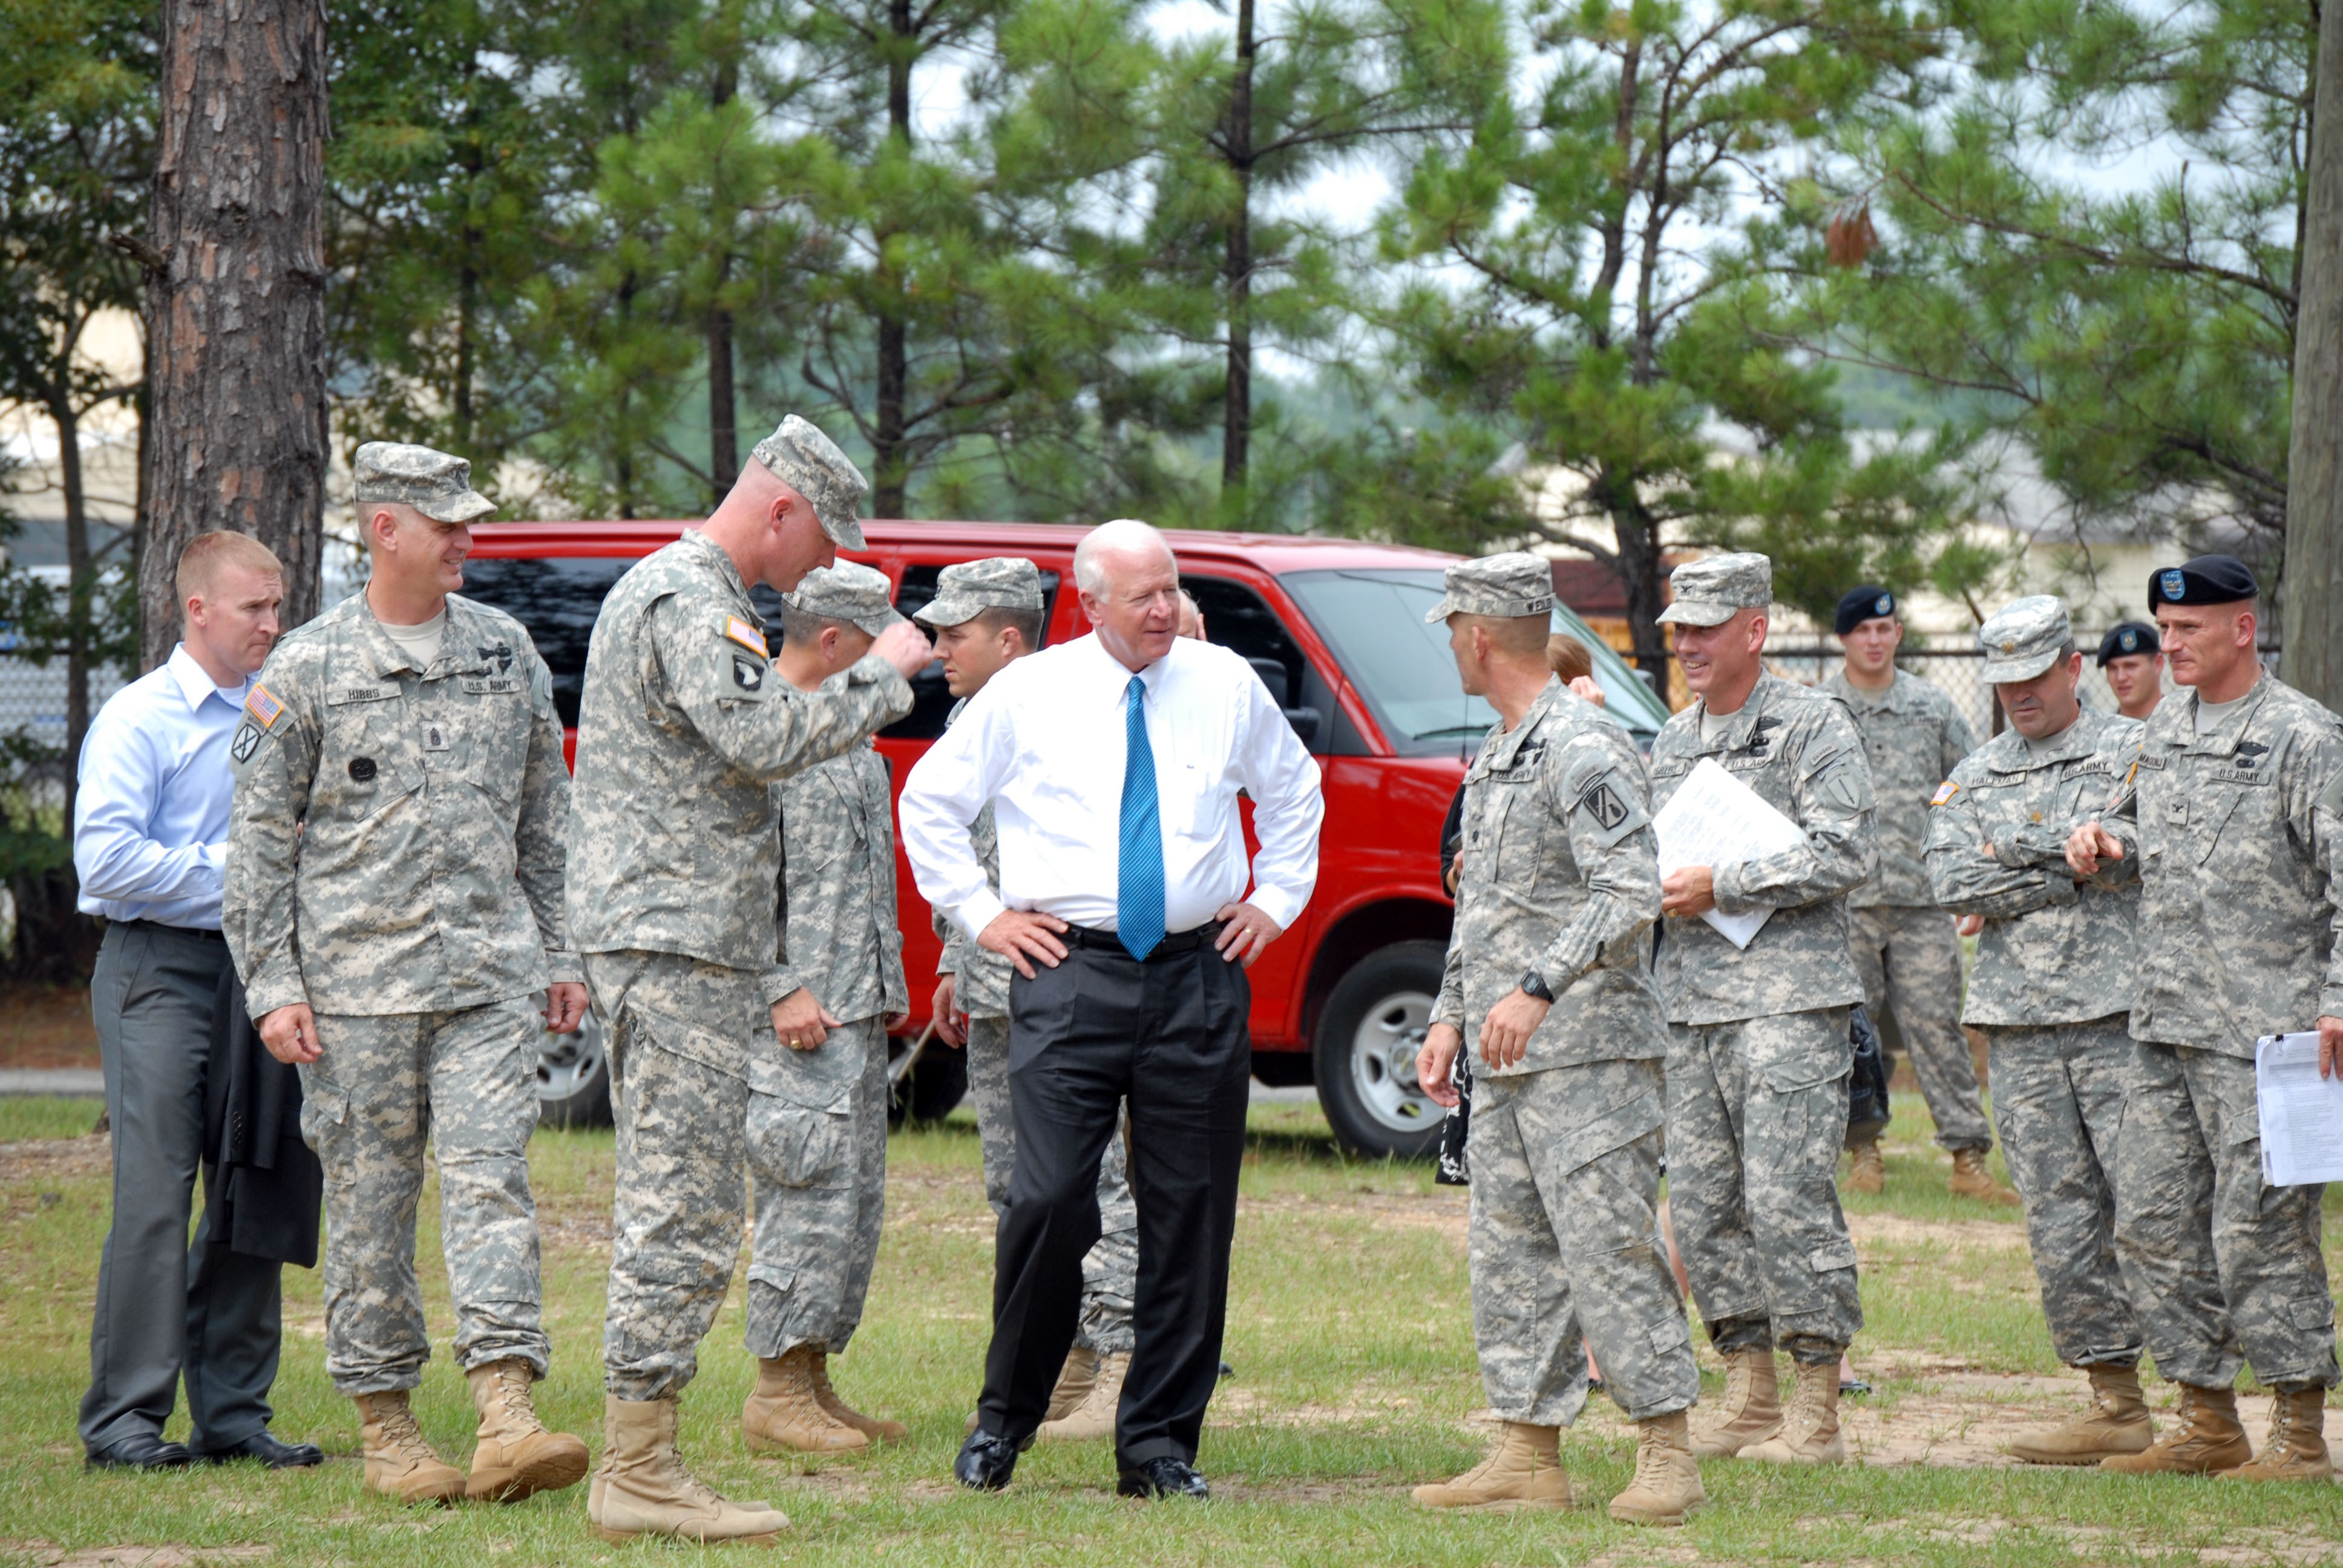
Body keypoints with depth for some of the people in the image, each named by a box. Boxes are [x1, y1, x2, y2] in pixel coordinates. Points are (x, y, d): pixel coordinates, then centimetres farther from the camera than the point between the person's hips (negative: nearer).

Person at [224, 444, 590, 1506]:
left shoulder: (506, 652, 11)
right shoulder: (306, 669, 0)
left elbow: (546, 816, 17)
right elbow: (260, 836, 1)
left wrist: (559, 955, 14)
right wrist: (271, 984, -5)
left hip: (490, 976, 2)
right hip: (357, 980, -2)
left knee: (492, 1179, -10)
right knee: (370, 1204, 3)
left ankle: (508, 1417, -17)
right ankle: (384, 1426, 12)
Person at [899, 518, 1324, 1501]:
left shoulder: (1227, 686, 9)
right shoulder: (1029, 693, 3)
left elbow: (1294, 791, 27)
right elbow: (929, 801, 13)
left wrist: (1276, 900, 17)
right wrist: (979, 914, 7)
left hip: (1198, 974, 2)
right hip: (1069, 974, -2)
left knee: (1189, 1213, 2)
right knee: (1051, 1199, -12)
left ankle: (1159, 1445, 9)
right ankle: (1005, 1418, 6)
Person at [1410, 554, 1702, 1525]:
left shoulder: (1586, 750, -12)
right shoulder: (1493, 759, 18)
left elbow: (1630, 895, -20)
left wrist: (1537, 990, -26)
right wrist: (1450, 1017, 18)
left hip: (1588, 1052, -10)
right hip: (1505, 1060, 10)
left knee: (1610, 1249, -10)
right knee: (1511, 1260, 8)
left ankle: (1667, 1455, -7)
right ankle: (1529, 1455, 12)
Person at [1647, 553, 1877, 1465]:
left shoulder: (1812, 726, -3)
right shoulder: (1670, 744, 19)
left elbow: (1848, 856, -13)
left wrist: (1721, 888, -14)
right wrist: (1652, 889, 3)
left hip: (1787, 996, -7)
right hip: (1690, 1003, 7)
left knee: (1787, 1199, -11)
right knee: (1703, 1207, 5)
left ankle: (1816, 1415, -6)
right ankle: (1751, 1401, 14)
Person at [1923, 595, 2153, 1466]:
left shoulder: (2131, 753, 3)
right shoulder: (1975, 775, 15)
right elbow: (1954, 884, 0)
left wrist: (2017, 847, -7)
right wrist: (2073, 866, -6)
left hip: (2118, 1012, -4)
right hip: (2018, 1026, 4)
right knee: (2060, 1221, 3)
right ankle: (2115, 1402, 9)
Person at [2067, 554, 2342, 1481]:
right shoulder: (2163, 730, 15)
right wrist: (2105, 839, 9)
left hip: (2263, 1031, -8)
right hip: (2164, 1024, 8)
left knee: (2259, 1231, -7)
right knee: (2153, 1225, 8)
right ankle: (2208, 1421, 18)